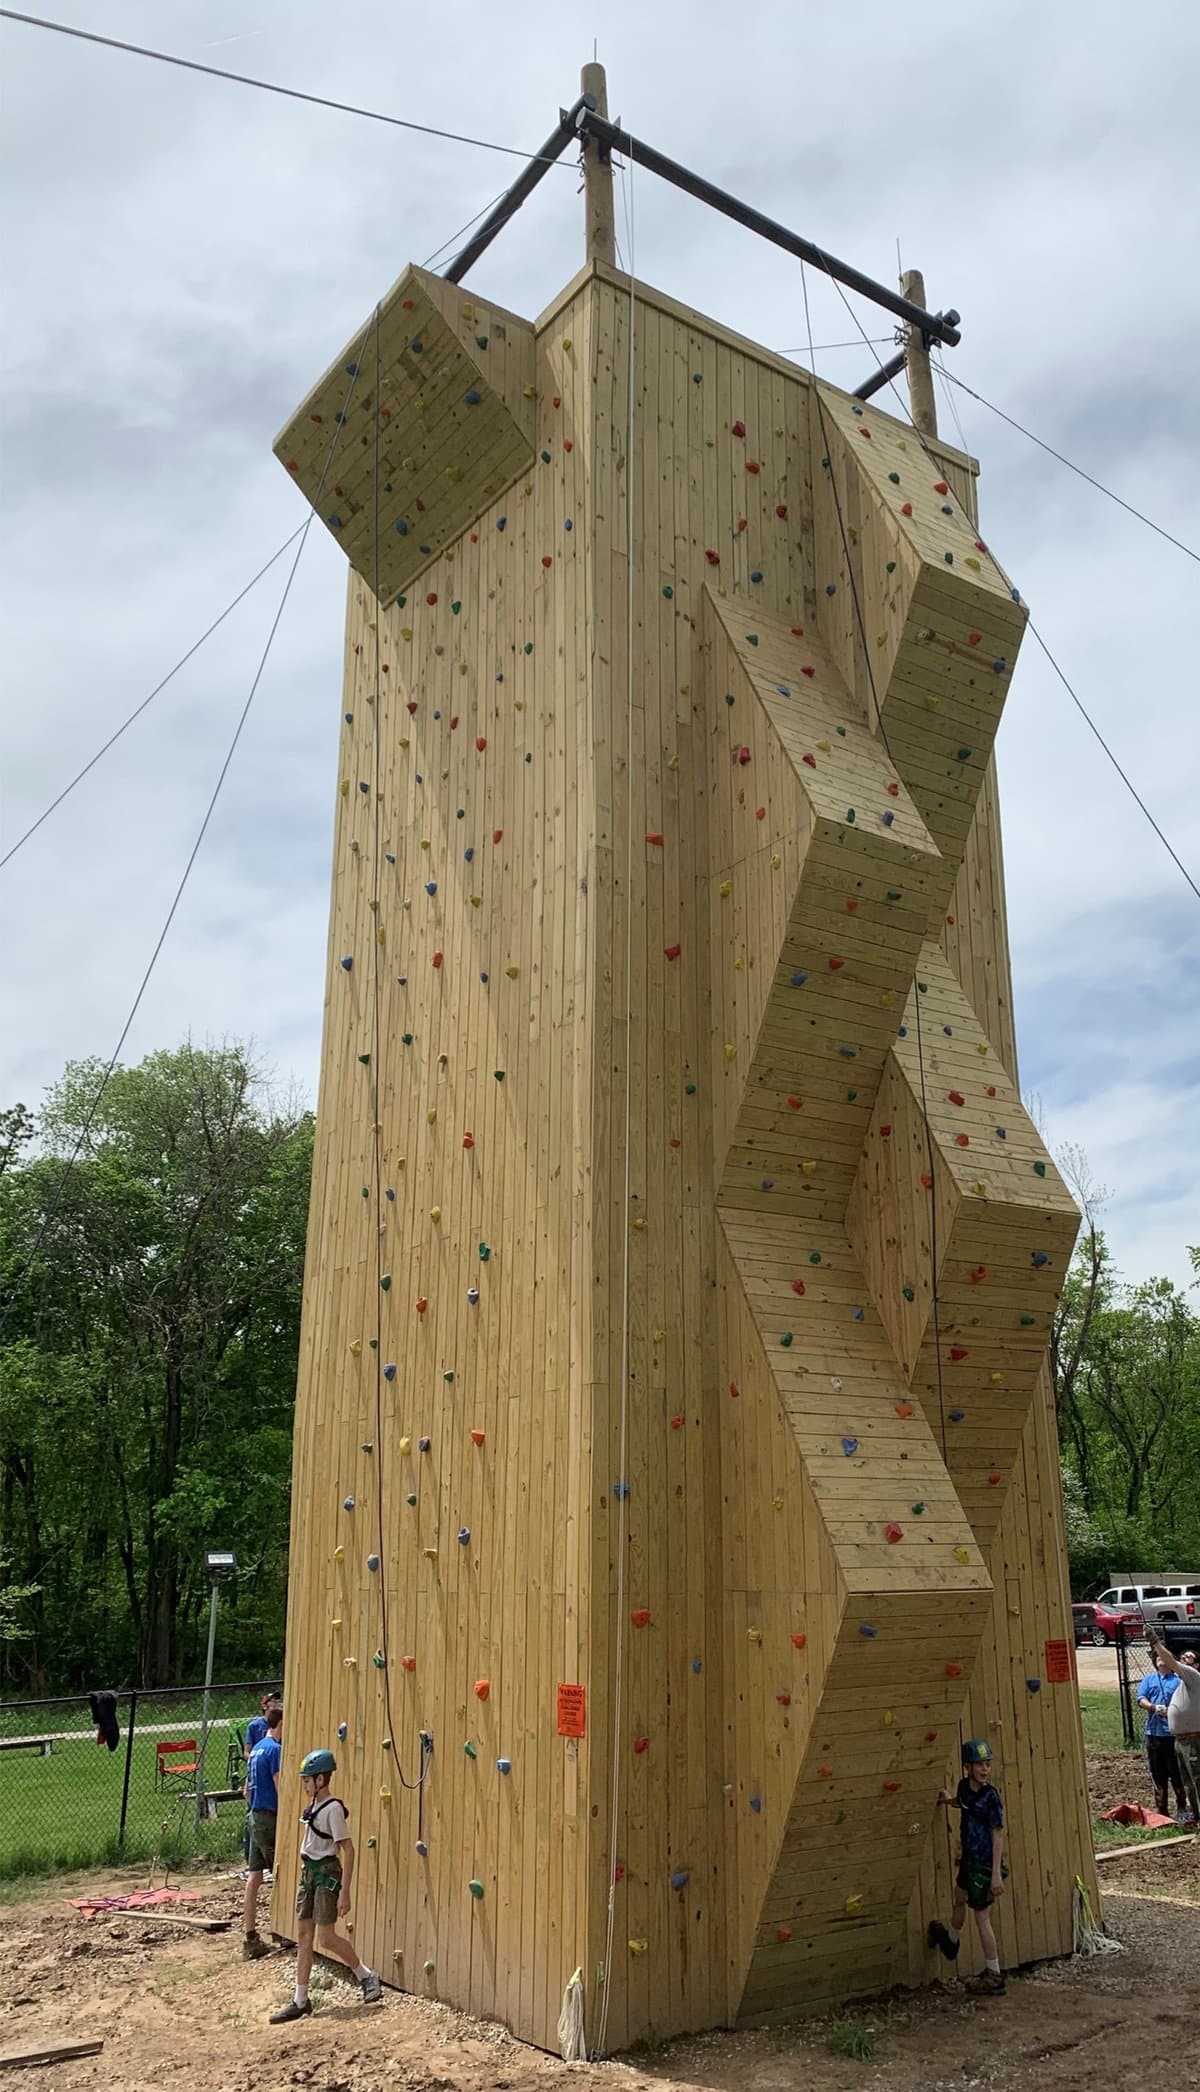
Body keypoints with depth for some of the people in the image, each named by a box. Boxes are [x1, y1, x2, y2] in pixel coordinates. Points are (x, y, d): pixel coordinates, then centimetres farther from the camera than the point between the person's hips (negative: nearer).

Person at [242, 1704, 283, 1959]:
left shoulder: (256, 1749, 14)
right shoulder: (275, 1749, -14)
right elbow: (281, 1790, -18)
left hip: (254, 1818, 9)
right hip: (270, 1819, -9)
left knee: (254, 1878, 8)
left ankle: (250, 1938, 9)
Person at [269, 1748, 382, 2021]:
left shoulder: (333, 1808, -18)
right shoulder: (313, 1806, 8)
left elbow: (348, 1850, -19)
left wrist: (345, 1892, -20)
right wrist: (305, 1878, 18)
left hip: (327, 1873, -9)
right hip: (309, 1873, 9)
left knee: (326, 1938, -6)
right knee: (304, 1936, 8)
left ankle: (368, 1977, 12)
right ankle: (300, 2001, 15)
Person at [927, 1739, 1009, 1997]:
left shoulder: (990, 1797, -23)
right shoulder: (964, 1787, -3)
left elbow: (998, 1835, -22)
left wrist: (997, 1874, -24)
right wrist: (950, 1800, 8)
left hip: (985, 1864, -8)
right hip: (970, 1858, 8)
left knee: (982, 1917, -1)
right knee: (960, 1900, 29)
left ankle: (994, 1977, 11)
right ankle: (951, 1941, 56)